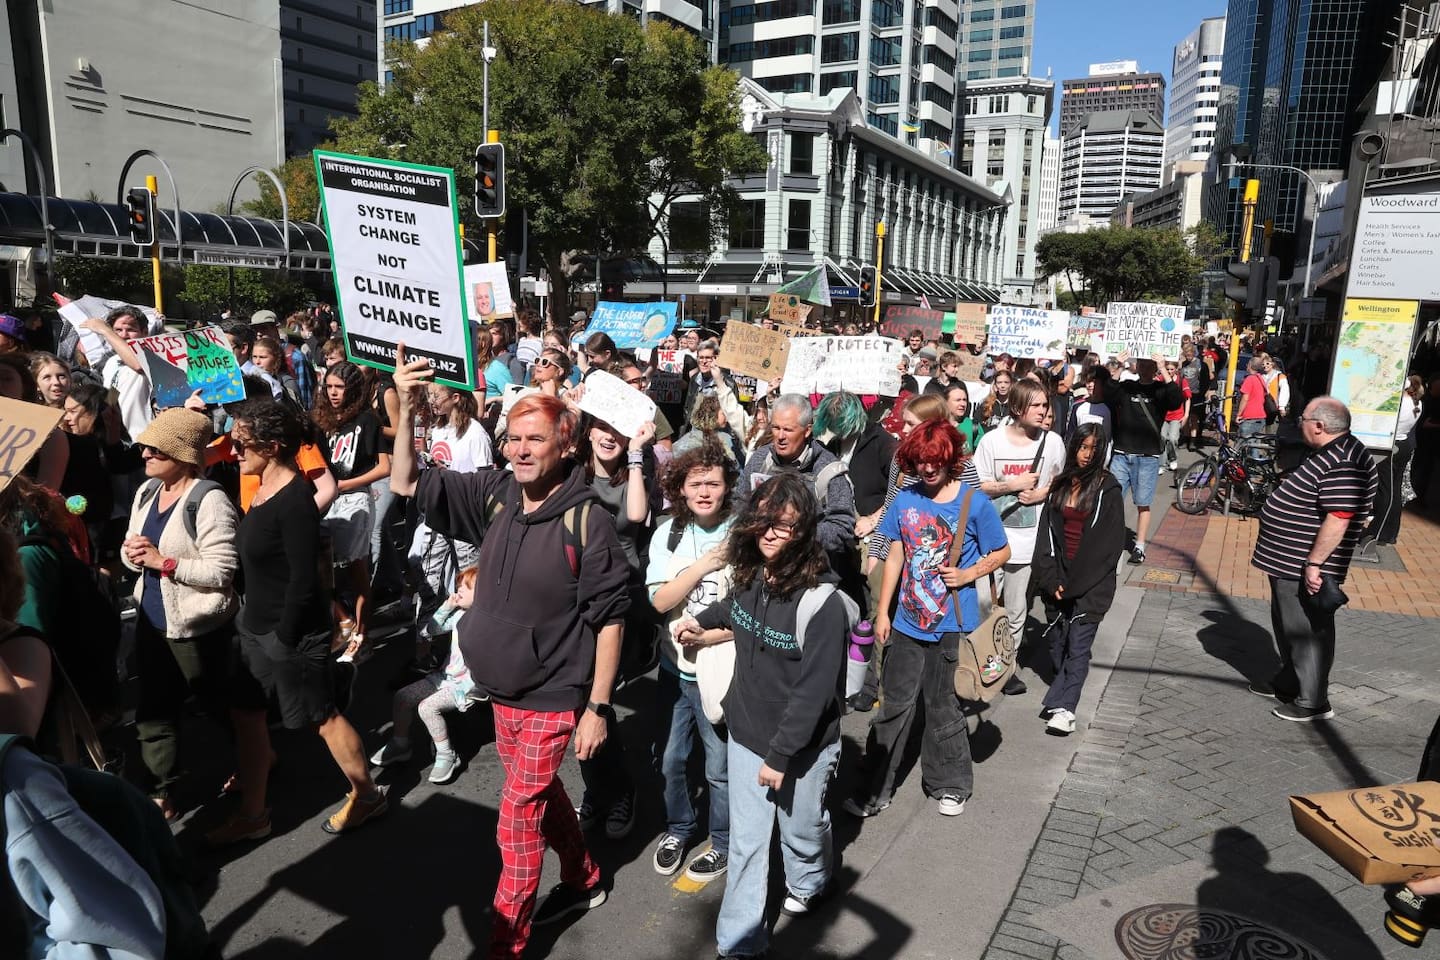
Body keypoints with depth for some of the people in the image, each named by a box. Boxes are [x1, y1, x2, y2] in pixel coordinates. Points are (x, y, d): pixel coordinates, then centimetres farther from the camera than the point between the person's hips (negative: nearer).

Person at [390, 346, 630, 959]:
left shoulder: (585, 518, -20)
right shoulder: (496, 495, -4)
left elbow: (608, 618, -16)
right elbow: (408, 485, -1)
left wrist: (597, 707, -14)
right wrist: (407, 409, -15)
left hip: (553, 697, -6)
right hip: (502, 689, 6)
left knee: (518, 816, 1)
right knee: (542, 795, 23)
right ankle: (583, 882, 46)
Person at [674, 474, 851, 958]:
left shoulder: (820, 601, -26)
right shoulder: (751, 574, -4)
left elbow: (814, 690, -23)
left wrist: (781, 755, -19)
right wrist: (702, 619, 9)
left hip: (801, 745, -4)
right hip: (746, 733, 5)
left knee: (800, 828, 21)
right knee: (745, 842, 10)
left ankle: (808, 884, 53)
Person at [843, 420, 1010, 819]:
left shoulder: (975, 502, -9)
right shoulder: (905, 499, 1)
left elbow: (1002, 552, 1)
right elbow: (896, 556, 7)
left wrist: (969, 574, -17)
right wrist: (882, 612, 7)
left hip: (952, 625, -3)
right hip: (907, 621, 3)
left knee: (942, 706, 11)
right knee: (894, 704, 11)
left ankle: (951, 786, 32)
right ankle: (873, 789, 22)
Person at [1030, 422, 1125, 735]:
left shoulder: (1108, 489, -4)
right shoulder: (1059, 485, 8)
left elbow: (1110, 543, -7)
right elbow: (1047, 533, 7)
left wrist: (1076, 583, -10)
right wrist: (1051, 579, -4)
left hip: (1091, 583, -4)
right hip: (1059, 578, 4)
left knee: (1078, 645, -8)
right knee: (1057, 642, 6)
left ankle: (1063, 706, -9)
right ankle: (1064, 696, 19)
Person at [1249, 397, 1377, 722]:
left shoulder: (1343, 465, -24)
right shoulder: (1329, 453, 11)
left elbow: (1338, 520, -28)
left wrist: (1314, 564, -26)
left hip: (1303, 568, -11)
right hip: (1287, 562, 11)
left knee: (1308, 632, 1)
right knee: (1287, 626, 22)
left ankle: (1312, 702, 13)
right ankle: (1288, 682, 37)